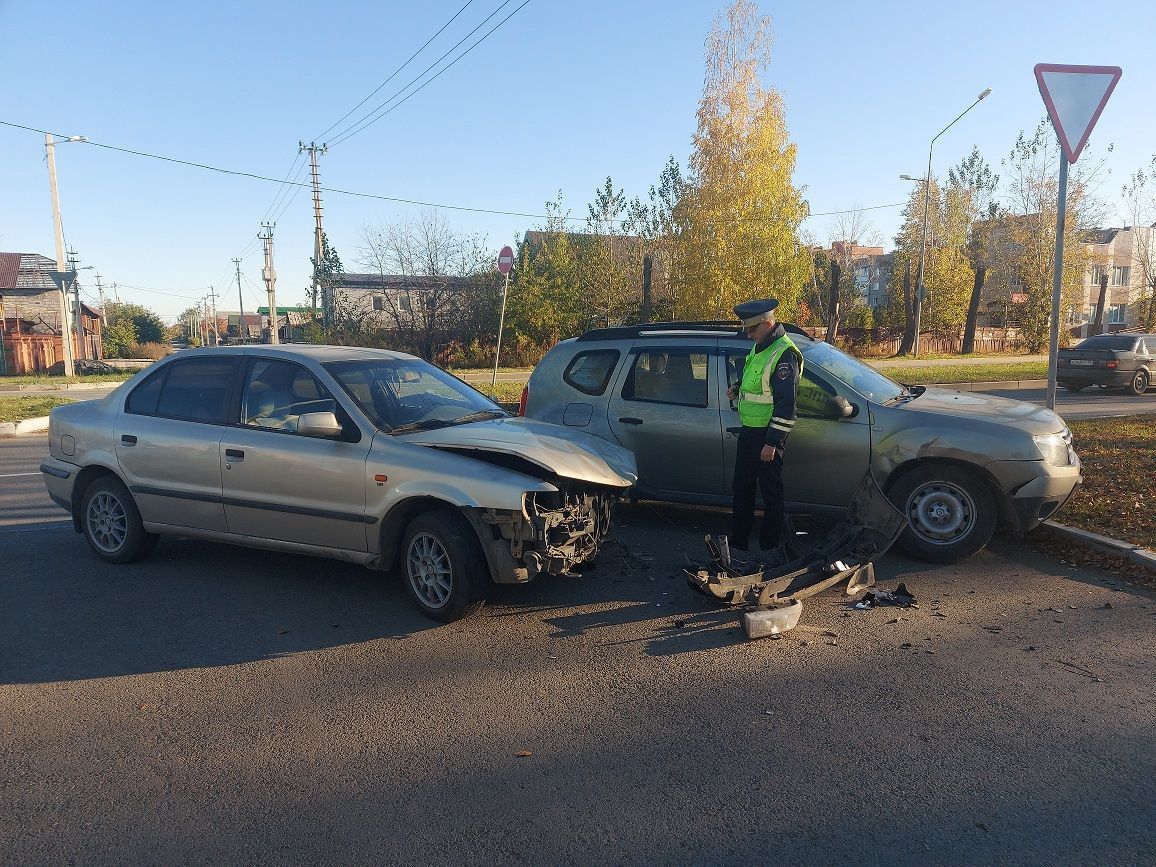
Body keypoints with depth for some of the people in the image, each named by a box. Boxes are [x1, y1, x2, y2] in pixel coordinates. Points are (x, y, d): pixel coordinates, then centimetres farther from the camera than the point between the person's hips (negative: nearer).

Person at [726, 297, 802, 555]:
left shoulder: (784, 354, -19)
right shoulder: (759, 347, 11)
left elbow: (786, 405, -22)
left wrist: (772, 442, -23)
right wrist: (737, 388, 6)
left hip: (767, 434, -10)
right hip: (748, 430, 10)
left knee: (771, 491, 2)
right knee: (742, 488, 15)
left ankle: (771, 547, 14)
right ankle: (738, 543, 26)